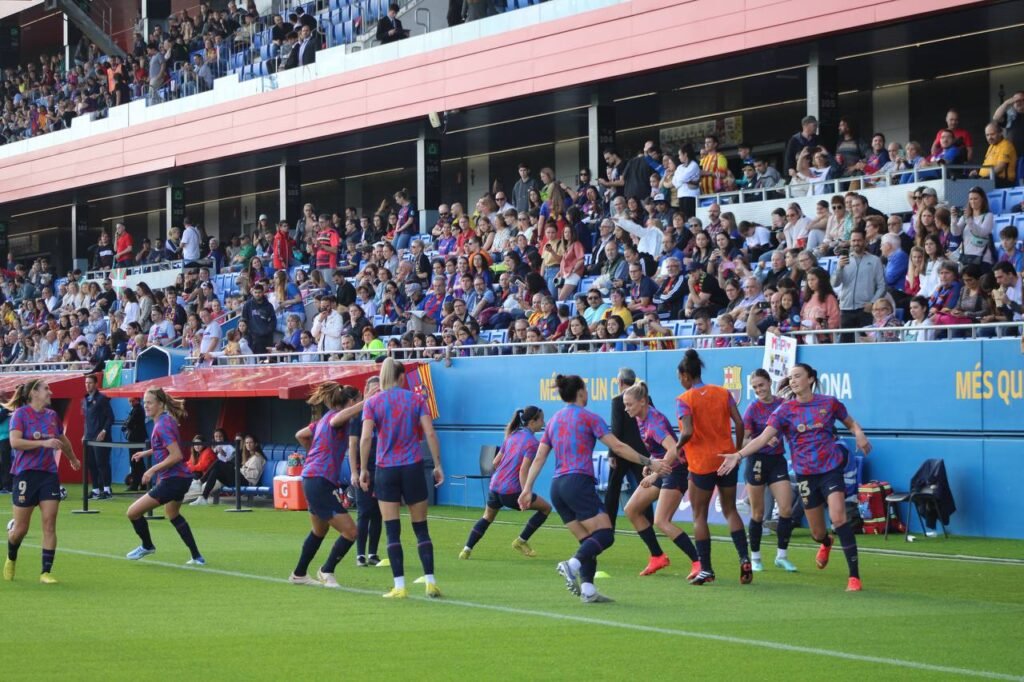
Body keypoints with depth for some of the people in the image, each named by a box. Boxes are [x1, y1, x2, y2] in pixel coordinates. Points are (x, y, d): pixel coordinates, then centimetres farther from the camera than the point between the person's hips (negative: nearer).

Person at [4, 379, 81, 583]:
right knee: (21, 528, 1)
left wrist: (73, 459, 42)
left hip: (49, 474, 4)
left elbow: (63, 441, 28)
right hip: (26, 474, -4)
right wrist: (43, 443, -26)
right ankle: (11, 560, 32)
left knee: (49, 524, -6)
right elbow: (15, 442, -20)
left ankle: (46, 572, -2)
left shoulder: (52, 415, 9)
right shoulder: (20, 414, -6)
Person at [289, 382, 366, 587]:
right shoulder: (334, 416, -11)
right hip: (321, 482, -11)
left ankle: (299, 574, 38)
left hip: (311, 479, 11)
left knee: (319, 531, 27)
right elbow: (337, 420, -38)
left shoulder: (325, 419, 17)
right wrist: (366, 403, -43)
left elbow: (300, 435, 29)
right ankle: (327, 571, 6)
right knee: (350, 532, -9)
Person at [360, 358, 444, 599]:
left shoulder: (372, 403, 0)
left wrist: (363, 469, -2)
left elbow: (365, 438, -9)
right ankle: (430, 582, 3)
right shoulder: (416, 399, 3)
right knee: (421, 528, 8)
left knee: (392, 531, 1)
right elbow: (430, 434, -3)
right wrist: (437, 465, 3)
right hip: (413, 468, 1)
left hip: (386, 470, -1)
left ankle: (399, 586, -4)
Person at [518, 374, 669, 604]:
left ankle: (587, 589, -5)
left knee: (589, 541, 10)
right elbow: (618, 447, -5)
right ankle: (573, 564, -33)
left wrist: (527, 489, 16)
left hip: (557, 487, 7)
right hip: (579, 482, -7)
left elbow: (539, 458, 15)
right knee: (605, 534, -11)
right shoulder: (588, 417, -1)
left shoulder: (554, 420, 17)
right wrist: (649, 463, -1)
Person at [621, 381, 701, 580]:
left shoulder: (655, 421, -24)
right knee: (631, 510, 9)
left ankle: (698, 563, -17)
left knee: (661, 521, -18)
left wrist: (654, 474, -41)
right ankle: (658, 557, 16)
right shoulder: (640, 419, 4)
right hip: (661, 469, 10)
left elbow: (673, 450, -37)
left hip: (675, 470, -10)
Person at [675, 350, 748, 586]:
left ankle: (706, 569, 5)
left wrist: (678, 445, -2)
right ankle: (744, 559, 1)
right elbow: (739, 423, -2)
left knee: (699, 515, 7)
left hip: (701, 463, -4)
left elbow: (688, 432, -21)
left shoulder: (684, 399, -11)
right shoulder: (722, 393, 3)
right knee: (730, 511, 15)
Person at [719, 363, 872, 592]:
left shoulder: (829, 403, -1)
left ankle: (854, 576, -18)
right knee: (817, 533, 9)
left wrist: (859, 434, -9)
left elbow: (851, 423, 15)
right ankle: (826, 543, 51)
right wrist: (738, 455, -24)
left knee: (838, 517, -24)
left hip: (831, 468, -2)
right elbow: (763, 438, -10)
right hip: (805, 475, 2)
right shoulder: (785, 410, -2)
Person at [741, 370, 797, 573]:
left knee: (786, 509, -7)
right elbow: (745, 439, -10)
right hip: (757, 461, -3)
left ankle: (782, 556, 5)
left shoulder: (782, 404, 3)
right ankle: (755, 558, 16)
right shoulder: (753, 408, -5)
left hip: (778, 460, 3)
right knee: (757, 514, 3)